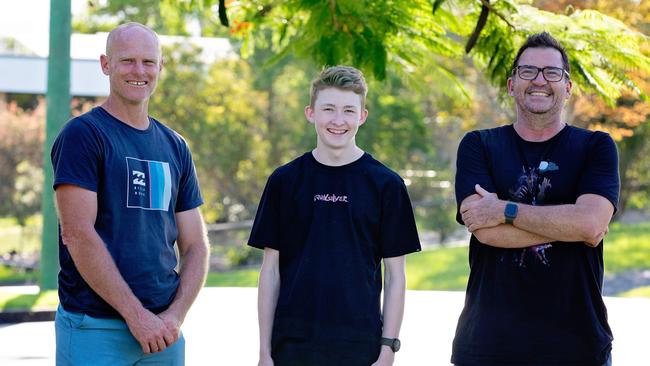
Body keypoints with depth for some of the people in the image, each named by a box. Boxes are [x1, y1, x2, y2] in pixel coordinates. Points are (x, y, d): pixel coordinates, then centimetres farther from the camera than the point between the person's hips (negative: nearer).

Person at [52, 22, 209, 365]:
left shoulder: (175, 147, 13)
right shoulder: (82, 134, -5)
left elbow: (195, 246, 12)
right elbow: (77, 234, -14)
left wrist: (175, 315, -5)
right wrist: (135, 314, -16)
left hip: (162, 330, 5)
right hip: (94, 327, -5)